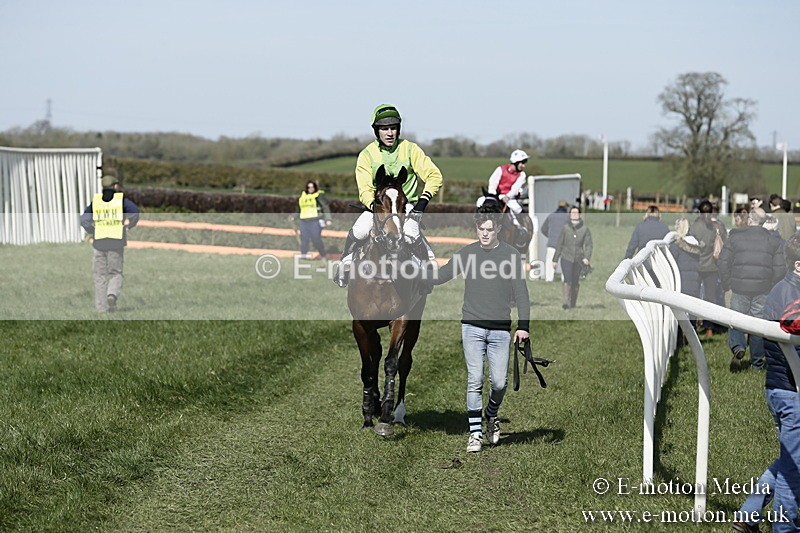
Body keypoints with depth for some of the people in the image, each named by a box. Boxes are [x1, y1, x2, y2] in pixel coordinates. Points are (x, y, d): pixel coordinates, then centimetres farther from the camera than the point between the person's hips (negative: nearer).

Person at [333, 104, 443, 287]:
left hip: (408, 205, -2)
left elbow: (434, 176, -8)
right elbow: (365, 189, -10)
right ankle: (346, 263, 2)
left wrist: (424, 199, -24)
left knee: (409, 233, -32)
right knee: (358, 231, -23)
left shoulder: (410, 149, -4)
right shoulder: (367, 155, -2)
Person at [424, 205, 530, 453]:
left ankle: (491, 416, 28)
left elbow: (520, 292, 3)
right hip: (472, 327, 0)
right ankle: (475, 433, 2)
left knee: (499, 382, -2)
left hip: (500, 330, 0)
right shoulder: (466, 253, 6)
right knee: (475, 381, -5)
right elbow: (441, 276, 11)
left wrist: (523, 326, -4)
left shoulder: (511, 254, 2)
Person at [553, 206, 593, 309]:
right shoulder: (565, 228, 1)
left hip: (578, 259, 1)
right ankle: (566, 303, -21)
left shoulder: (585, 228, 1)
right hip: (566, 258, -1)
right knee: (567, 280, -15)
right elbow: (559, 244, 7)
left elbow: (588, 245, -2)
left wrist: (587, 257, -17)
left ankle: (573, 304, 19)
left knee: (575, 282, 8)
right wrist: (555, 260, 7)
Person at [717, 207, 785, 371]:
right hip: (763, 290, 1)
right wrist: (771, 286, 14)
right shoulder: (773, 240, 4)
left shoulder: (735, 236, -1)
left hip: (739, 288, -1)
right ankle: (757, 362, 13)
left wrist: (727, 285, 5)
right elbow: (780, 269, 2)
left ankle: (737, 347, -20)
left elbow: (723, 262, -3)